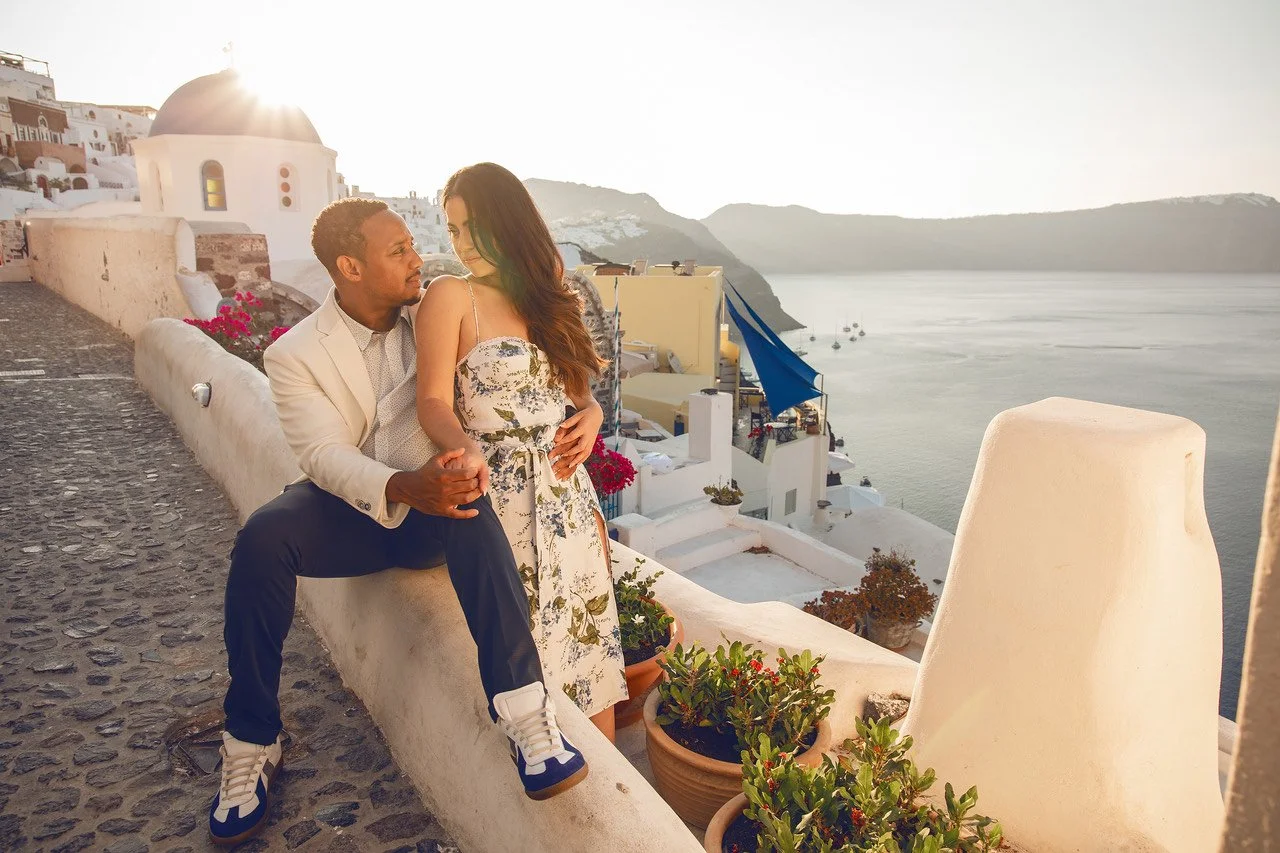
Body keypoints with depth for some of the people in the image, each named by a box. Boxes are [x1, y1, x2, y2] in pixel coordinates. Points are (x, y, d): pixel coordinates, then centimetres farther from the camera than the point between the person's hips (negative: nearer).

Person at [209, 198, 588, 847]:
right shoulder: (295, 355, -6)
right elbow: (324, 454, -20)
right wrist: (404, 488, -40)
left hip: (432, 508, 0)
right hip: (349, 511, 0)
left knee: (471, 509, -34)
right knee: (261, 538, -28)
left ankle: (524, 709, -35)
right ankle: (250, 745, -10)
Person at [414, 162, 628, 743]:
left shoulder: (546, 296, 12)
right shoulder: (450, 296, -4)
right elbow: (434, 401, -13)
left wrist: (591, 413, -2)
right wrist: (467, 448, -34)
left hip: (570, 494, 5)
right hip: (499, 497, -5)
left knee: (592, 639, 7)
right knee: (522, 657, -1)